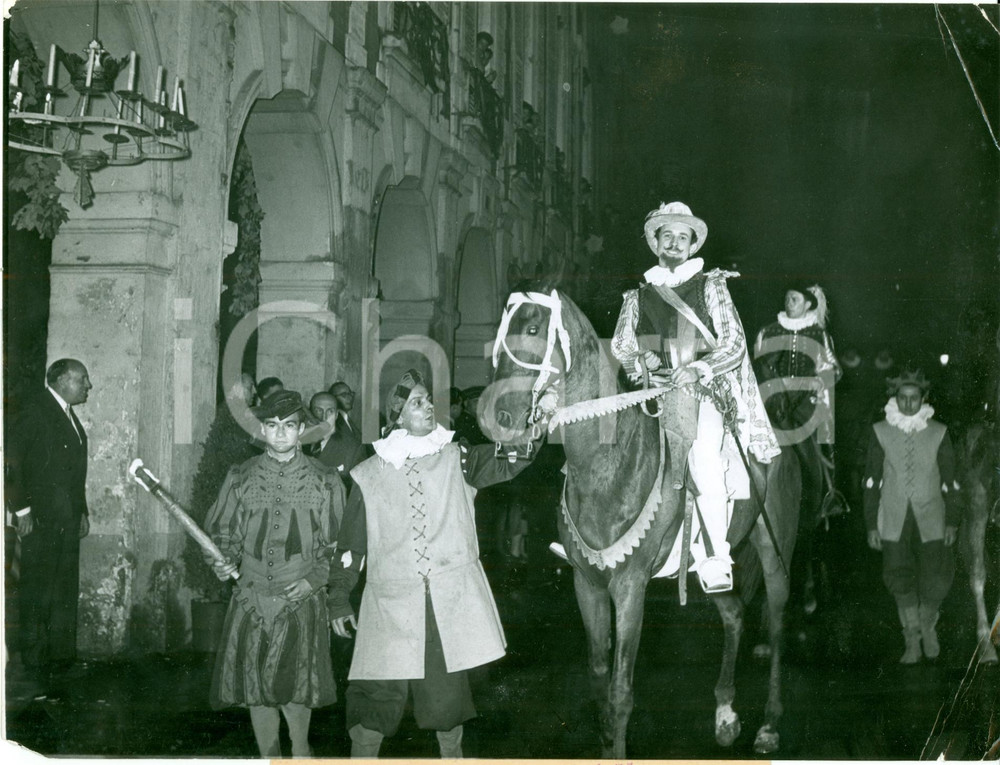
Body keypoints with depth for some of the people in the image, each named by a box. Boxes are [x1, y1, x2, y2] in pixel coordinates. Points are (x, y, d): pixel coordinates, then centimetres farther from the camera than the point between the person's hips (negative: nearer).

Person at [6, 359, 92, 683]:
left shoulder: (70, 416, 17)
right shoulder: (36, 412, -10)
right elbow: (13, 462, -14)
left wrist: (82, 511, 18)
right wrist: (22, 509, -16)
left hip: (66, 520, 8)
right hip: (40, 519, -8)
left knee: (65, 592, 11)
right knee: (38, 592, -3)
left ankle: (60, 656, 18)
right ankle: (35, 660, 4)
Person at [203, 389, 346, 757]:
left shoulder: (325, 481, 2)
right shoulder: (240, 478, 6)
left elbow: (337, 544, 4)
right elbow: (222, 532, 12)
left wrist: (314, 579, -10)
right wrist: (222, 561, -8)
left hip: (301, 600, -2)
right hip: (251, 598, 2)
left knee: (297, 686, -5)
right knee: (256, 687, 4)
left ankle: (300, 750, 21)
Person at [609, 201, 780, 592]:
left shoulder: (710, 287, 11)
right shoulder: (638, 296, 18)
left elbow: (735, 344, 5)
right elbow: (620, 346, 14)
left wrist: (698, 369, -12)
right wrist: (641, 362, -8)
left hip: (706, 389, -3)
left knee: (702, 454, -29)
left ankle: (719, 559, -29)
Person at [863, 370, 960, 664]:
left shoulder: (938, 433, 1)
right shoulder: (880, 432, 2)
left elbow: (949, 480, 6)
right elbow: (872, 480, 5)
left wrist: (952, 521, 2)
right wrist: (871, 524, 2)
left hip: (930, 519, 0)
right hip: (894, 520, 0)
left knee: (936, 579, -5)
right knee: (900, 580, 2)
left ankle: (927, 625, 24)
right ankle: (912, 642, 15)